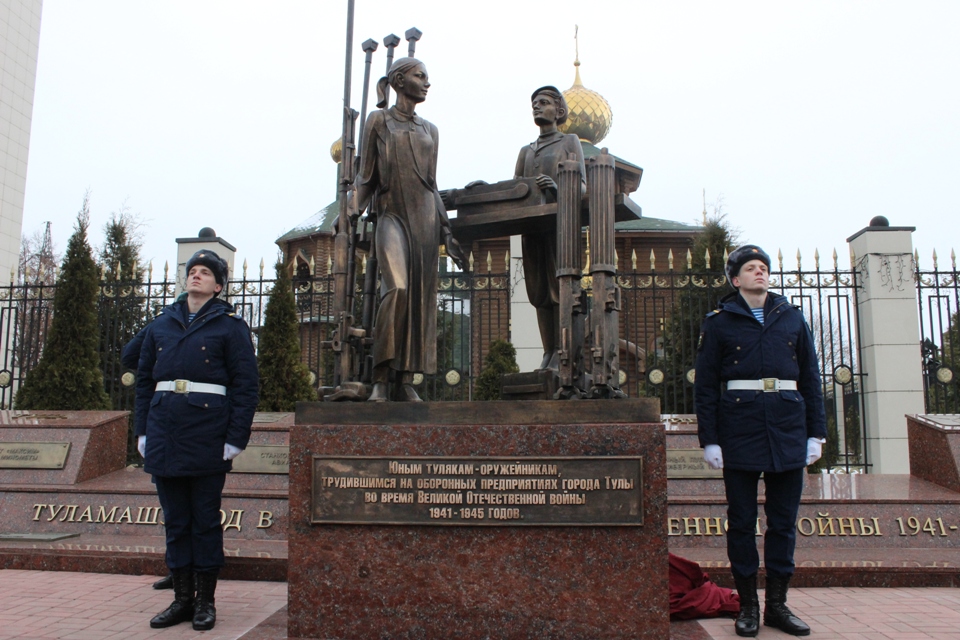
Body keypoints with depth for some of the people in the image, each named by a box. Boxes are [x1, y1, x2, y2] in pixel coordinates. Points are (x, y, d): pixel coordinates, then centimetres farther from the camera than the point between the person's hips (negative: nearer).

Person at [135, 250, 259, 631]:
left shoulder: (230, 325, 1)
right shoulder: (161, 324, 14)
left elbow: (246, 384, -5)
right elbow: (144, 379, 16)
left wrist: (236, 438, -11)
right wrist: (142, 430, 7)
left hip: (208, 438, -4)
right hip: (165, 437, 4)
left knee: (205, 520, 3)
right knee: (176, 520, 10)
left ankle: (205, 602, 15)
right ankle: (182, 599, 21)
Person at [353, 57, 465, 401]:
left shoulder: (430, 130, 19)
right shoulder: (379, 120, 8)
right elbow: (365, 175, 5)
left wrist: (446, 232, 14)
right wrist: (353, 212, -9)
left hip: (425, 217, 5)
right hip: (392, 215, -4)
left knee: (421, 296, -4)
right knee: (397, 288, -23)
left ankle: (408, 380, -1)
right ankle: (381, 379, -18)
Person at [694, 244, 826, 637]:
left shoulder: (791, 318, 12)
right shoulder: (719, 322, 4)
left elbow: (811, 377, 12)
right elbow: (705, 385, 1)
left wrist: (816, 432, 5)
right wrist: (709, 439, -6)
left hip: (788, 422, 3)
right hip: (739, 423, -2)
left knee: (784, 519, 7)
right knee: (742, 519, 3)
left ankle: (777, 603, 19)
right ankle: (748, 605, 14)